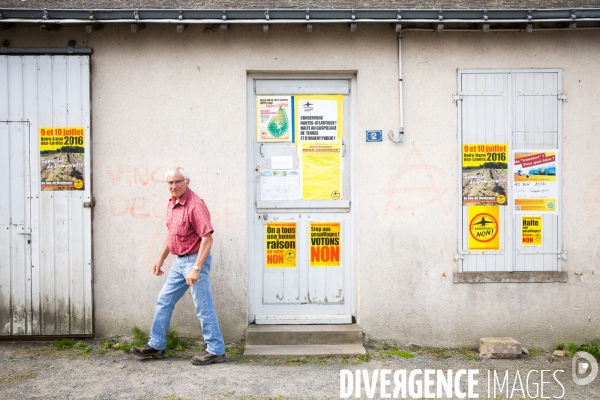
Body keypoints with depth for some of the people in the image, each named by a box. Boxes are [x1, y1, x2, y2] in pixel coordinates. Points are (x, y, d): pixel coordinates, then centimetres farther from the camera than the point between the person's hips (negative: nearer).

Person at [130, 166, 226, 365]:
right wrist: (160, 259, 21)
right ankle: (156, 346, 29)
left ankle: (216, 351, 9)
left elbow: (207, 238, -24)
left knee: (203, 307, -2)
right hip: (179, 261, 9)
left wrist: (196, 269, -27)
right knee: (164, 301, 16)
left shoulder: (195, 204, -19)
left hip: (194, 260, -9)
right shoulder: (172, 202, 9)